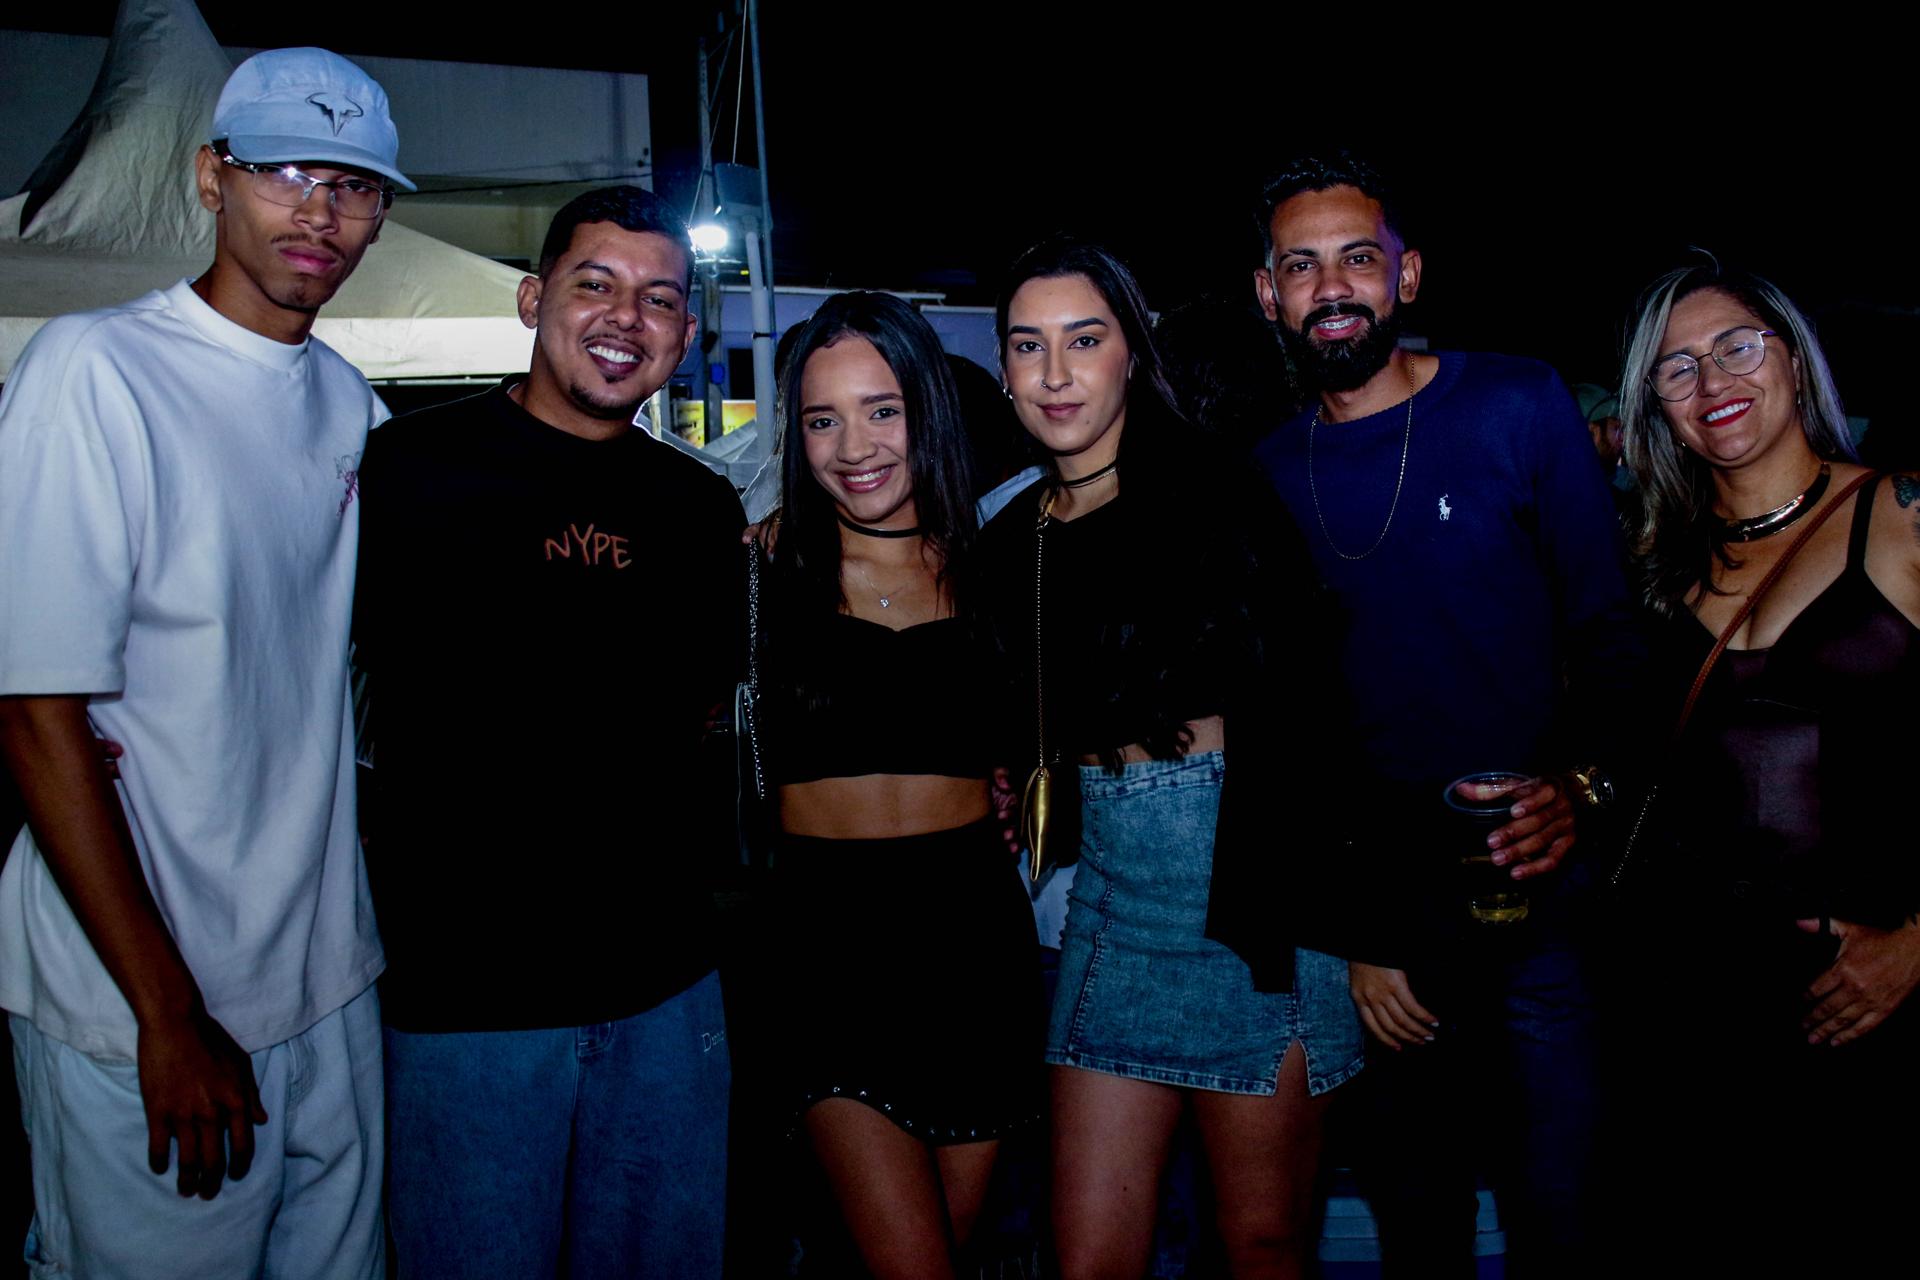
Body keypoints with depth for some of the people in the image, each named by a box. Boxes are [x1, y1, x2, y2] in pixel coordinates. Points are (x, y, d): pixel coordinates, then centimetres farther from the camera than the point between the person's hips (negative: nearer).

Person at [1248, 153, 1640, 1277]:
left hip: (1544, 918, -2)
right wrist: (1344, 942, 2)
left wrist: (1578, 784, -20)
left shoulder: (1521, 406, -2)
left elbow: (1610, 631, -1)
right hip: (1384, 941, 2)